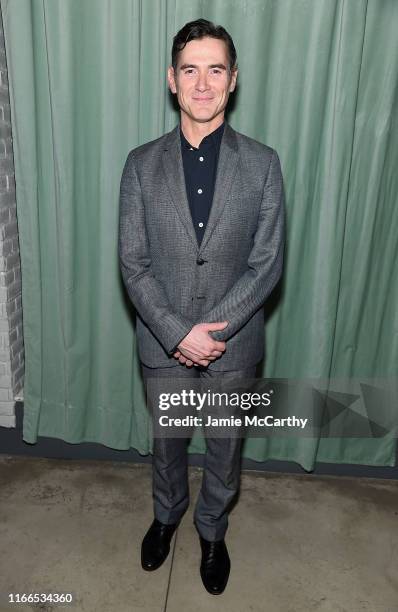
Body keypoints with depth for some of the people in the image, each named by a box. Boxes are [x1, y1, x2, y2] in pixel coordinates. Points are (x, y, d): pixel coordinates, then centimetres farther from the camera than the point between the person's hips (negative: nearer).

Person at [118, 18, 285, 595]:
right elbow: (133, 263, -8)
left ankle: (213, 531, 48)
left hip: (234, 342, 0)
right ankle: (166, 515, 53)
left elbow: (268, 263, -10)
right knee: (166, 441, 23)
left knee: (225, 447, 19)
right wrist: (178, 333, -18)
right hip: (162, 342, 1)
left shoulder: (262, 163, -8)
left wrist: (210, 330, -17)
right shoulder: (142, 164, -6)